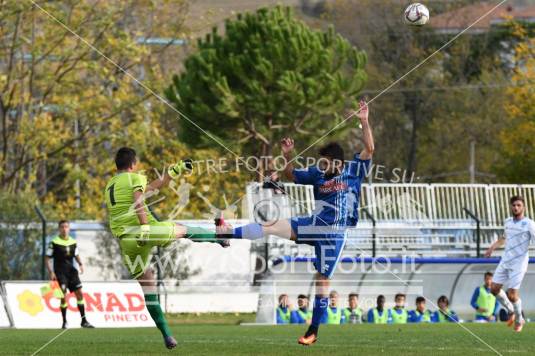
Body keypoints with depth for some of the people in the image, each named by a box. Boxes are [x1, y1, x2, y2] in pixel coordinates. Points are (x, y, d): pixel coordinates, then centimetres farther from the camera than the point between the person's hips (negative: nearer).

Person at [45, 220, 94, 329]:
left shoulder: (73, 242, 8)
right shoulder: (54, 242, -6)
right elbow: (47, 258, -4)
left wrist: (80, 263, 2)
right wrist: (51, 272, -13)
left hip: (71, 271, 4)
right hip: (60, 273, -4)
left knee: (79, 293, -1)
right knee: (63, 297, -9)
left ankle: (84, 321, 6)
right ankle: (64, 322, 4)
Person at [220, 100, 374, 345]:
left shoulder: (353, 170, -4)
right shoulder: (318, 173, 6)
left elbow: (369, 149, -15)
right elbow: (290, 175, 17)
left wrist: (364, 122, -22)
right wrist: (288, 156, 0)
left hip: (334, 235, -4)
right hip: (314, 224, 4)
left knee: (323, 279, 0)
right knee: (273, 226, -10)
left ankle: (313, 331, 6)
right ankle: (227, 233, -13)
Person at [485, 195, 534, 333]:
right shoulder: (508, 222, 11)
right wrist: (492, 247, 27)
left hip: (518, 264, -6)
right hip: (505, 261, 6)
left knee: (512, 294, -8)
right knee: (494, 288, 4)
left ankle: (519, 320, 16)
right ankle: (511, 311, 26)